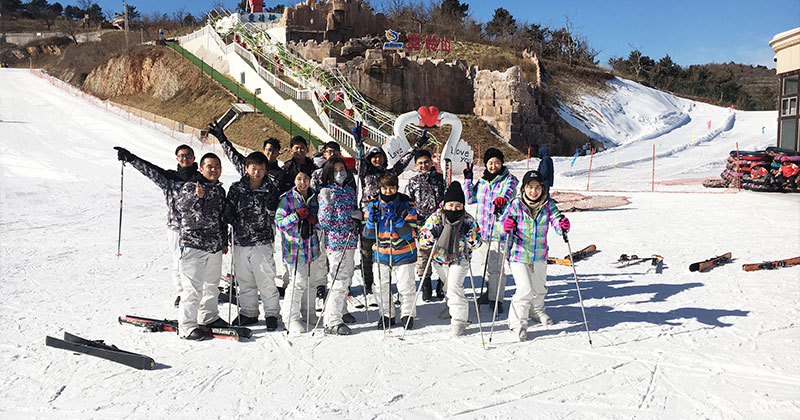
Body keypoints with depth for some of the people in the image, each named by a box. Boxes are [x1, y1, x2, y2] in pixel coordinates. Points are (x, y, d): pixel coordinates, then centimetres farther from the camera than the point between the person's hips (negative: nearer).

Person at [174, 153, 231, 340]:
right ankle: (187, 326, -1)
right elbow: (180, 204, -29)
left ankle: (209, 316, 34)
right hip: (194, 245, -7)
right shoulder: (190, 187, -9)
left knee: (212, 284, 18)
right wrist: (196, 196, -48)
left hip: (215, 246, 7)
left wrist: (224, 241, 23)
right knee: (193, 287, -8)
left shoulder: (220, 190, 13)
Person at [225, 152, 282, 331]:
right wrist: (236, 227, -2)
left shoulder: (270, 190, 0)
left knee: (266, 280, -3)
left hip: (262, 242, -3)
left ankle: (271, 314, 10)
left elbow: (275, 217, 1)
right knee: (245, 280, 13)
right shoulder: (236, 188, 4)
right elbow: (229, 212, 9)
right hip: (240, 242, 3)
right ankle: (249, 313, 27)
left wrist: (271, 207, -16)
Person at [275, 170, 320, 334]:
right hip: (295, 246, -5)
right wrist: (296, 216, -23)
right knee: (299, 282, -7)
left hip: (311, 245, 5)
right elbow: (279, 223, -8)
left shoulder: (314, 197, 9)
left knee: (308, 281, 14)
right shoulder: (286, 198, -6)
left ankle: (308, 313, 31)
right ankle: (290, 318, 7)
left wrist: (315, 219, -6)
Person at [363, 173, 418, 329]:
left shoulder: (407, 205, -10)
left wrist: (396, 219, -29)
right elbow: (368, 234, 0)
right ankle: (387, 315, 27)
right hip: (381, 253, 3)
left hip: (404, 253, -3)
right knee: (382, 287, 8)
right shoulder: (374, 205, -1)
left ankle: (407, 315, 23)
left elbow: (409, 233, -17)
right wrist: (372, 220, -20)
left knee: (406, 287, 3)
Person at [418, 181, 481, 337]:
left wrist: (470, 233, -25)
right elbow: (422, 240, -11)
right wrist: (432, 235, -30)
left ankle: (459, 320, -8)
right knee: (449, 287, 21)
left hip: (459, 259, -3)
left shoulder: (468, 220, -13)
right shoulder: (435, 217, -13)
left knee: (454, 287, -19)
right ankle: (454, 308, 46)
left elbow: (476, 243, -7)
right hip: (440, 259, 3)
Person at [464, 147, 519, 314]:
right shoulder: (482, 181, 13)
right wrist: (468, 180, 6)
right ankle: (490, 291, 34)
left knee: (495, 266, -7)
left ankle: (496, 299, 4)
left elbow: (507, 193, -24)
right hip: (483, 228, 6)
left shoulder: (509, 179, -3)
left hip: (499, 229, -6)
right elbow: (470, 198, 14)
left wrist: (501, 200, -46)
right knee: (487, 262, 17)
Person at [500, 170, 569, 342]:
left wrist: (562, 226, -37)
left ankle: (536, 310, 54)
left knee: (539, 288, 23)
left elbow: (556, 221, -13)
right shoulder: (516, 204, -12)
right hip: (519, 254, -4)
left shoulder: (548, 204, -6)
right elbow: (505, 221, -7)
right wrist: (507, 227, -30)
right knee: (525, 289, -15)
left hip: (540, 255, 4)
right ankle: (517, 322, 5)